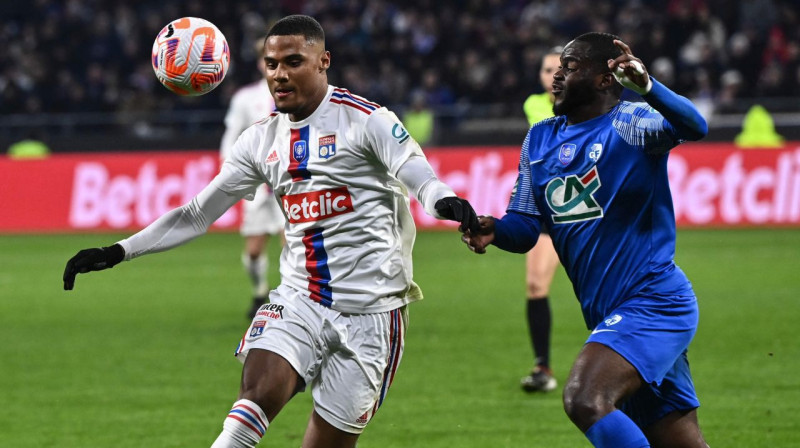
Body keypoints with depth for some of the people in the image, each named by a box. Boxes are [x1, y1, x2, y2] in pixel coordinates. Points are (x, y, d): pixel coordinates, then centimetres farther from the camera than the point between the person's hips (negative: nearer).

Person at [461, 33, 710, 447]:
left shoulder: (629, 124, -10)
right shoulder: (540, 140, 12)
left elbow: (693, 128, -30)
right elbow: (525, 227, 13)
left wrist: (646, 87, -49)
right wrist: (495, 230, -10)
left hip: (653, 302, -8)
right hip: (610, 316, 8)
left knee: (584, 400, -28)